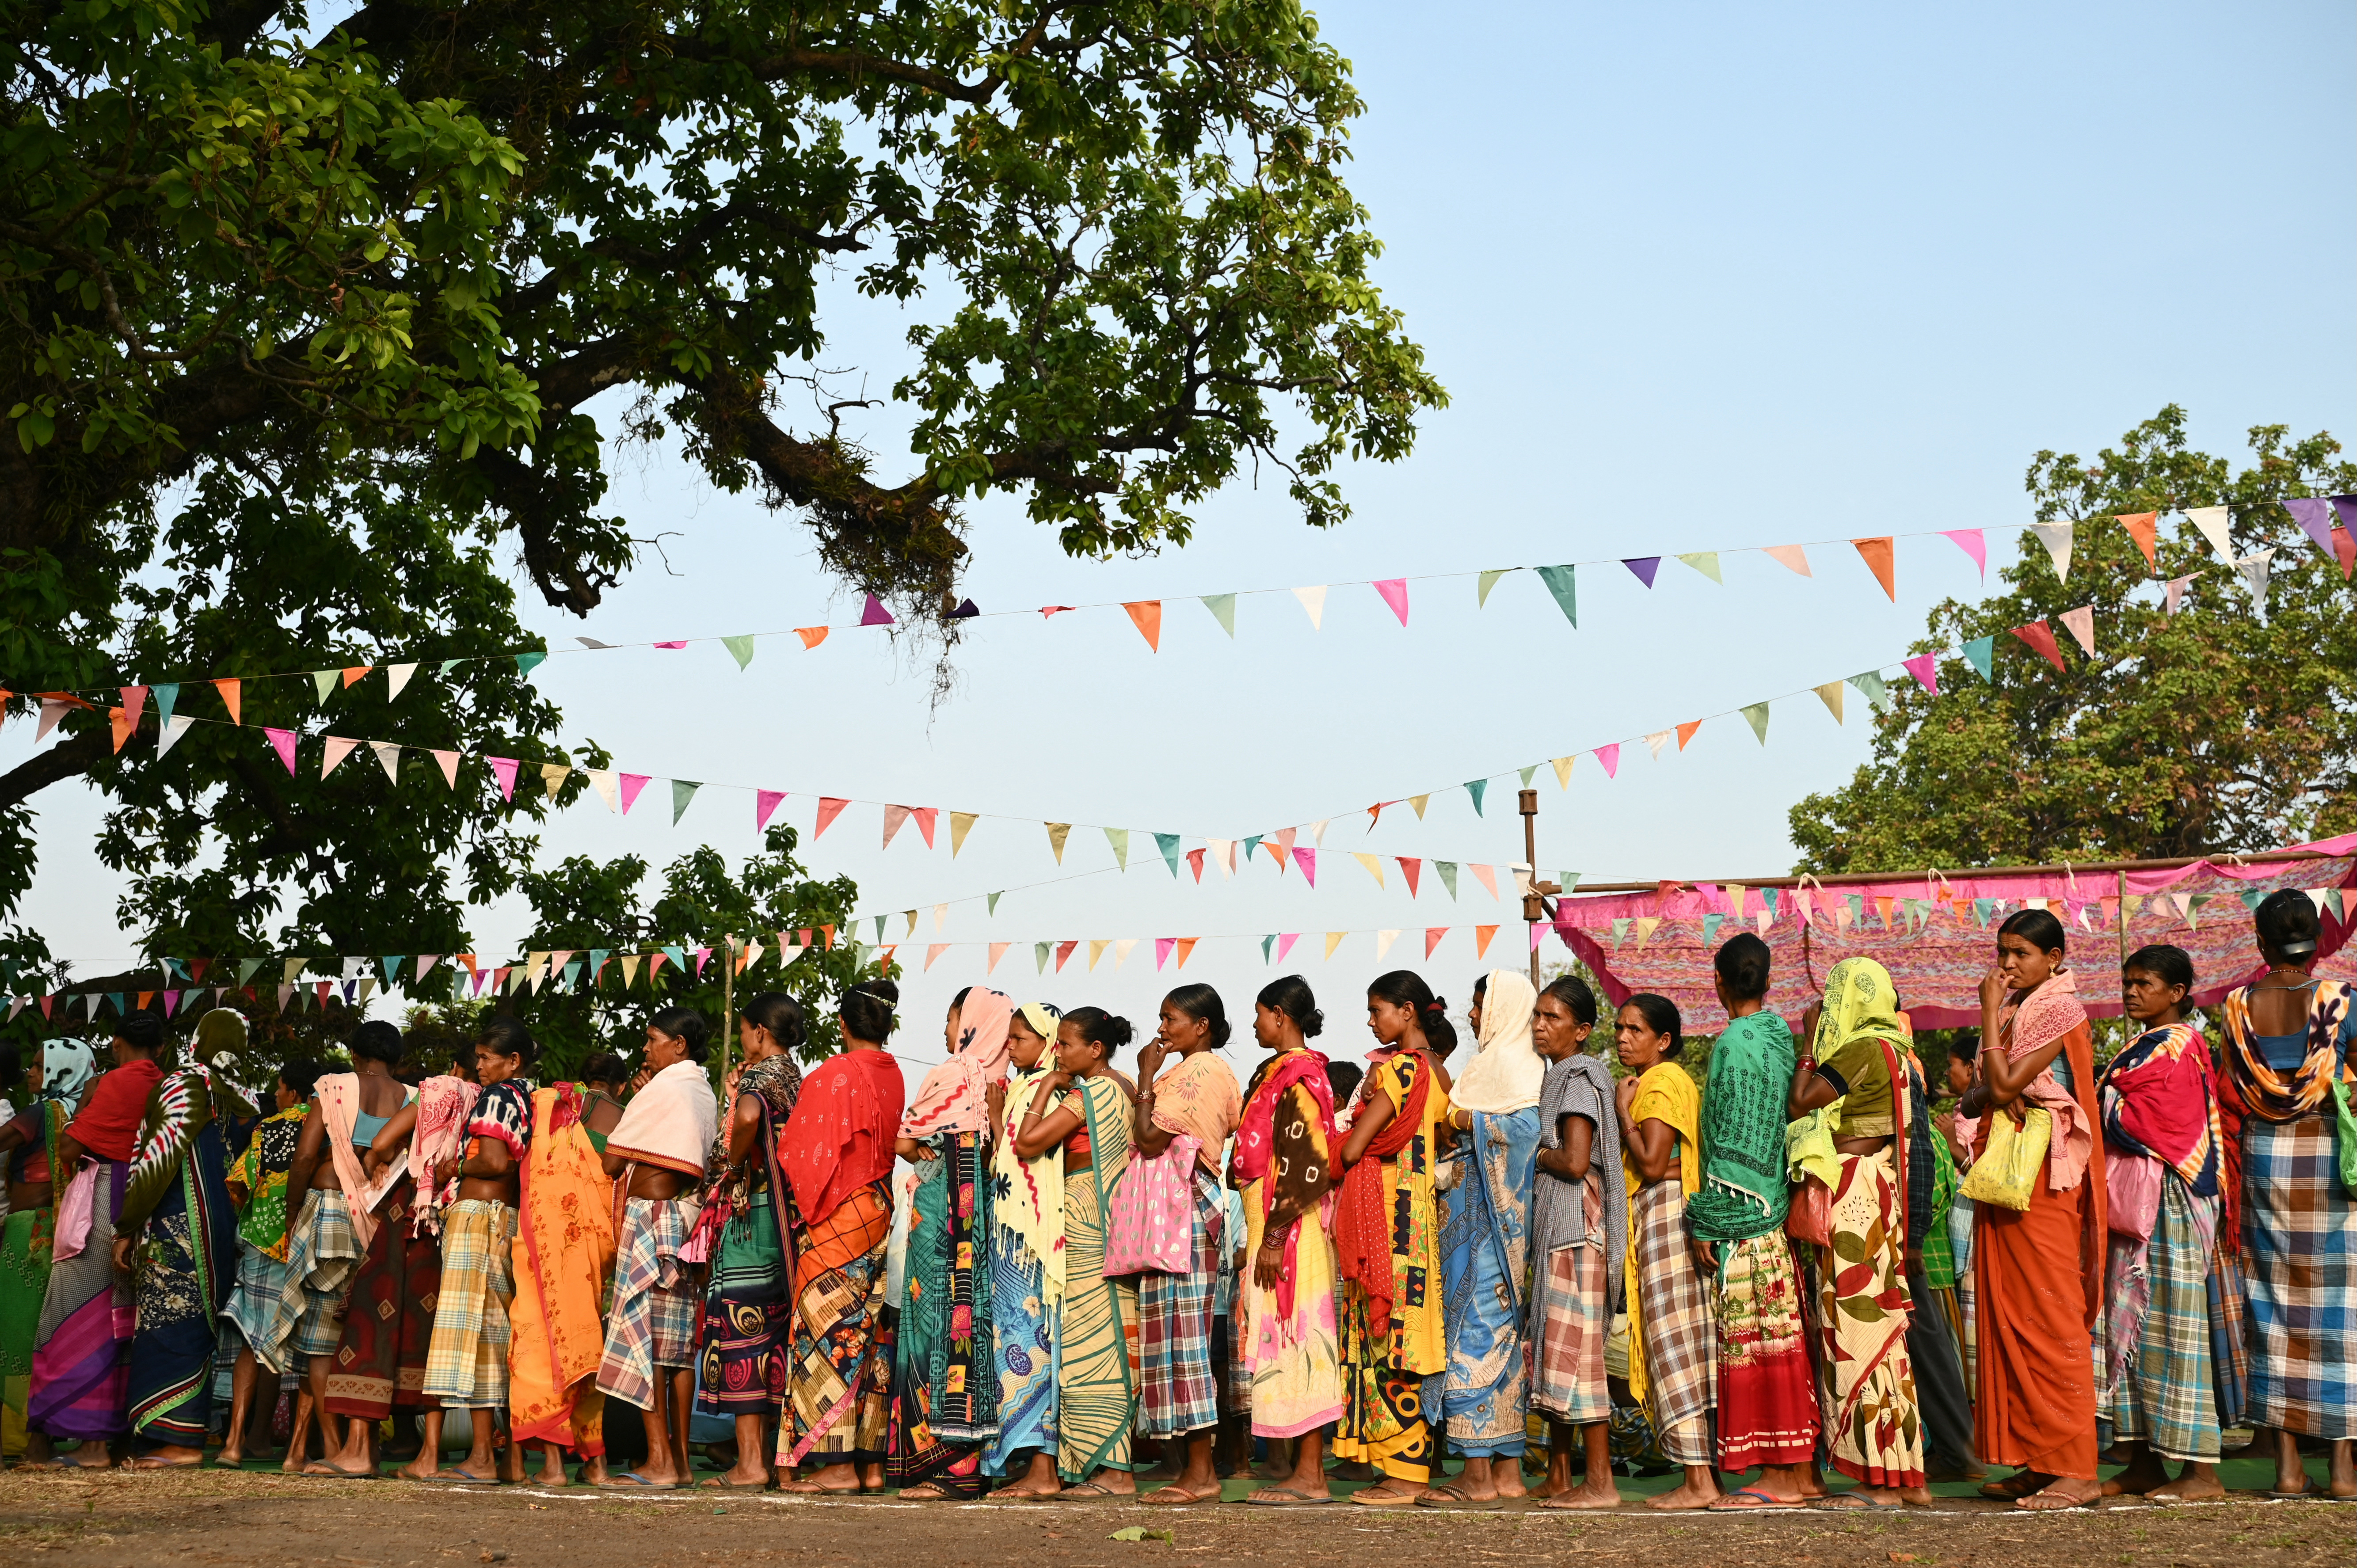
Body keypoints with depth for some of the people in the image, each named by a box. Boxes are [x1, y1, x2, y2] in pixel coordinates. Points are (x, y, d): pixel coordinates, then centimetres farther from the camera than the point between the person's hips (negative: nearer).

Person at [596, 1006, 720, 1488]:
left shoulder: (661, 1088, -8)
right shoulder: (706, 1095, 15)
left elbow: (612, 1162, -6)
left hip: (649, 1214, -8)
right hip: (688, 1215, 8)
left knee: (641, 1331, -7)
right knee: (679, 1338, 8)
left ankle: (659, 1461, -10)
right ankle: (680, 1458, 8)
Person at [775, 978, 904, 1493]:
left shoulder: (834, 1074, -11)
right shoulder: (896, 1077, 7)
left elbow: (798, 1152, -7)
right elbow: (896, 1148, 10)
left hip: (837, 1218, -7)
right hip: (880, 1218, 7)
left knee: (831, 1333, -4)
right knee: (872, 1334, 9)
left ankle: (840, 1464, -4)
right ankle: (872, 1463, 11)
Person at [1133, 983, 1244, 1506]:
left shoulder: (1191, 1073, -13)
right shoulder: (1218, 1072, 18)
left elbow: (1151, 1138, -18)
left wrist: (1147, 1077, -9)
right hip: (1198, 1205, 10)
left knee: (1181, 1331, -8)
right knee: (1188, 1333, 10)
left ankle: (1199, 1473, -6)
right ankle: (1196, 1466, 13)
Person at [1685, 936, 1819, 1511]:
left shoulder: (1732, 1044, -13)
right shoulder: (1781, 1037, 11)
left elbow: (1729, 1144, -16)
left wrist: (1706, 1224, -11)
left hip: (1743, 1217, -8)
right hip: (1778, 1209, 8)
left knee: (1755, 1340, -4)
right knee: (1787, 1338, 10)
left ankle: (1779, 1478, -1)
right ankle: (1801, 1470, 14)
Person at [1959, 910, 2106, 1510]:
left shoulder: (2060, 1011, -9)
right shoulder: (2012, 1011, 16)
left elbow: (2004, 1083, -18)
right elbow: (1975, 1098, 14)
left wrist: (1989, 1013, -11)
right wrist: (1990, 1094, -7)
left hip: (2042, 1177, -9)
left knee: (2051, 1320, -8)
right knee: (2010, 1319, 9)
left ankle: (2075, 1470, -5)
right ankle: (2036, 1462, 14)